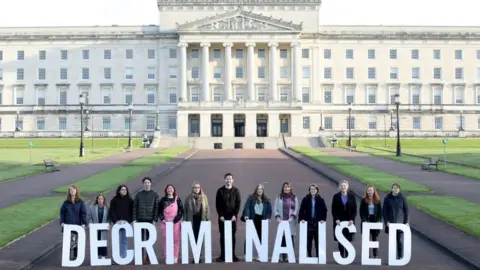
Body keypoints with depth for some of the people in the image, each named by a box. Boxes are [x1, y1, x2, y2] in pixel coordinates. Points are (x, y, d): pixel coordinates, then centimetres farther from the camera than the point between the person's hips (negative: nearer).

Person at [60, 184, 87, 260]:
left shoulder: (81, 202, 2)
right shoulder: (66, 202, 7)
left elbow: (83, 213, -1)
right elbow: (62, 212, 9)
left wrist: (83, 223, -9)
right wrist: (62, 222, -3)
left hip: (77, 225, -1)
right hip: (67, 225, 1)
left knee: (75, 242, 3)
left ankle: (75, 257, 13)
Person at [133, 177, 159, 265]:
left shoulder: (154, 195, 4)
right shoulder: (138, 194, 7)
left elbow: (156, 208, 0)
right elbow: (135, 207, 5)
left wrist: (155, 219, -7)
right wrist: (134, 219, -3)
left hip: (150, 220, -1)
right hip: (140, 219, 1)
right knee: (140, 239, 3)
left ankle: (148, 257, 6)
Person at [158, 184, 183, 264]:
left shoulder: (177, 199, 5)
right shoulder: (163, 200, 9)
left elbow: (181, 211, 2)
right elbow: (159, 211, 9)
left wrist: (176, 220, -8)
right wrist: (162, 219, -5)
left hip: (176, 222, -1)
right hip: (165, 222, 1)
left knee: (176, 240, -2)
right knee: (166, 240, -2)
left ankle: (175, 257, 4)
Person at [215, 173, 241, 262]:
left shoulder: (236, 191, 4)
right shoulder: (220, 191, 2)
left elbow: (238, 204, 1)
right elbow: (217, 204, 0)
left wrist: (235, 215, -9)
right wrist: (220, 215, -9)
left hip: (232, 217, 1)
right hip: (222, 217, 0)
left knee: (232, 236, 3)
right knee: (223, 236, 2)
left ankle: (233, 254, 10)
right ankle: (222, 255, 7)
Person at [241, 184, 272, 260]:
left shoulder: (266, 200, 10)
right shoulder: (251, 198, 2)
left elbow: (269, 210, 12)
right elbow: (247, 207, -7)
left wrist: (268, 218, -3)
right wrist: (246, 216, -22)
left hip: (262, 220, 3)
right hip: (252, 220, -3)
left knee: (261, 237, 5)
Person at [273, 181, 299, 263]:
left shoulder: (294, 198, 10)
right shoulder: (279, 197, 10)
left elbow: (297, 209, 3)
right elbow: (275, 208, 6)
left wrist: (291, 217, -10)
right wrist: (278, 217, -8)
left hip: (291, 222, 0)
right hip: (281, 221, 0)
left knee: (291, 239, -6)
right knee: (282, 239, -3)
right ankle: (282, 256, 2)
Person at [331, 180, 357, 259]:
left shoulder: (352, 196, 4)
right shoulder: (336, 196, 3)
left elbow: (354, 209, 3)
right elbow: (333, 210, 2)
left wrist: (352, 219, -8)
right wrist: (336, 219, -10)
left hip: (349, 221, 0)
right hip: (339, 221, 0)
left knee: (348, 239, 0)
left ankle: (347, 256, 6)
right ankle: (341, 256, 5)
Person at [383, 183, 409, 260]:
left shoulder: (402, 198, 1)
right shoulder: (387, 198, 1)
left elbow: (406, 210, 4)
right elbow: (384, 211, 2)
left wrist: (406, 222, -1)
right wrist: (386, 221, -6)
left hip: (400, 222, 0)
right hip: (391, 223, 0)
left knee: (400, 240, 0)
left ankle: (400, 256, 10)